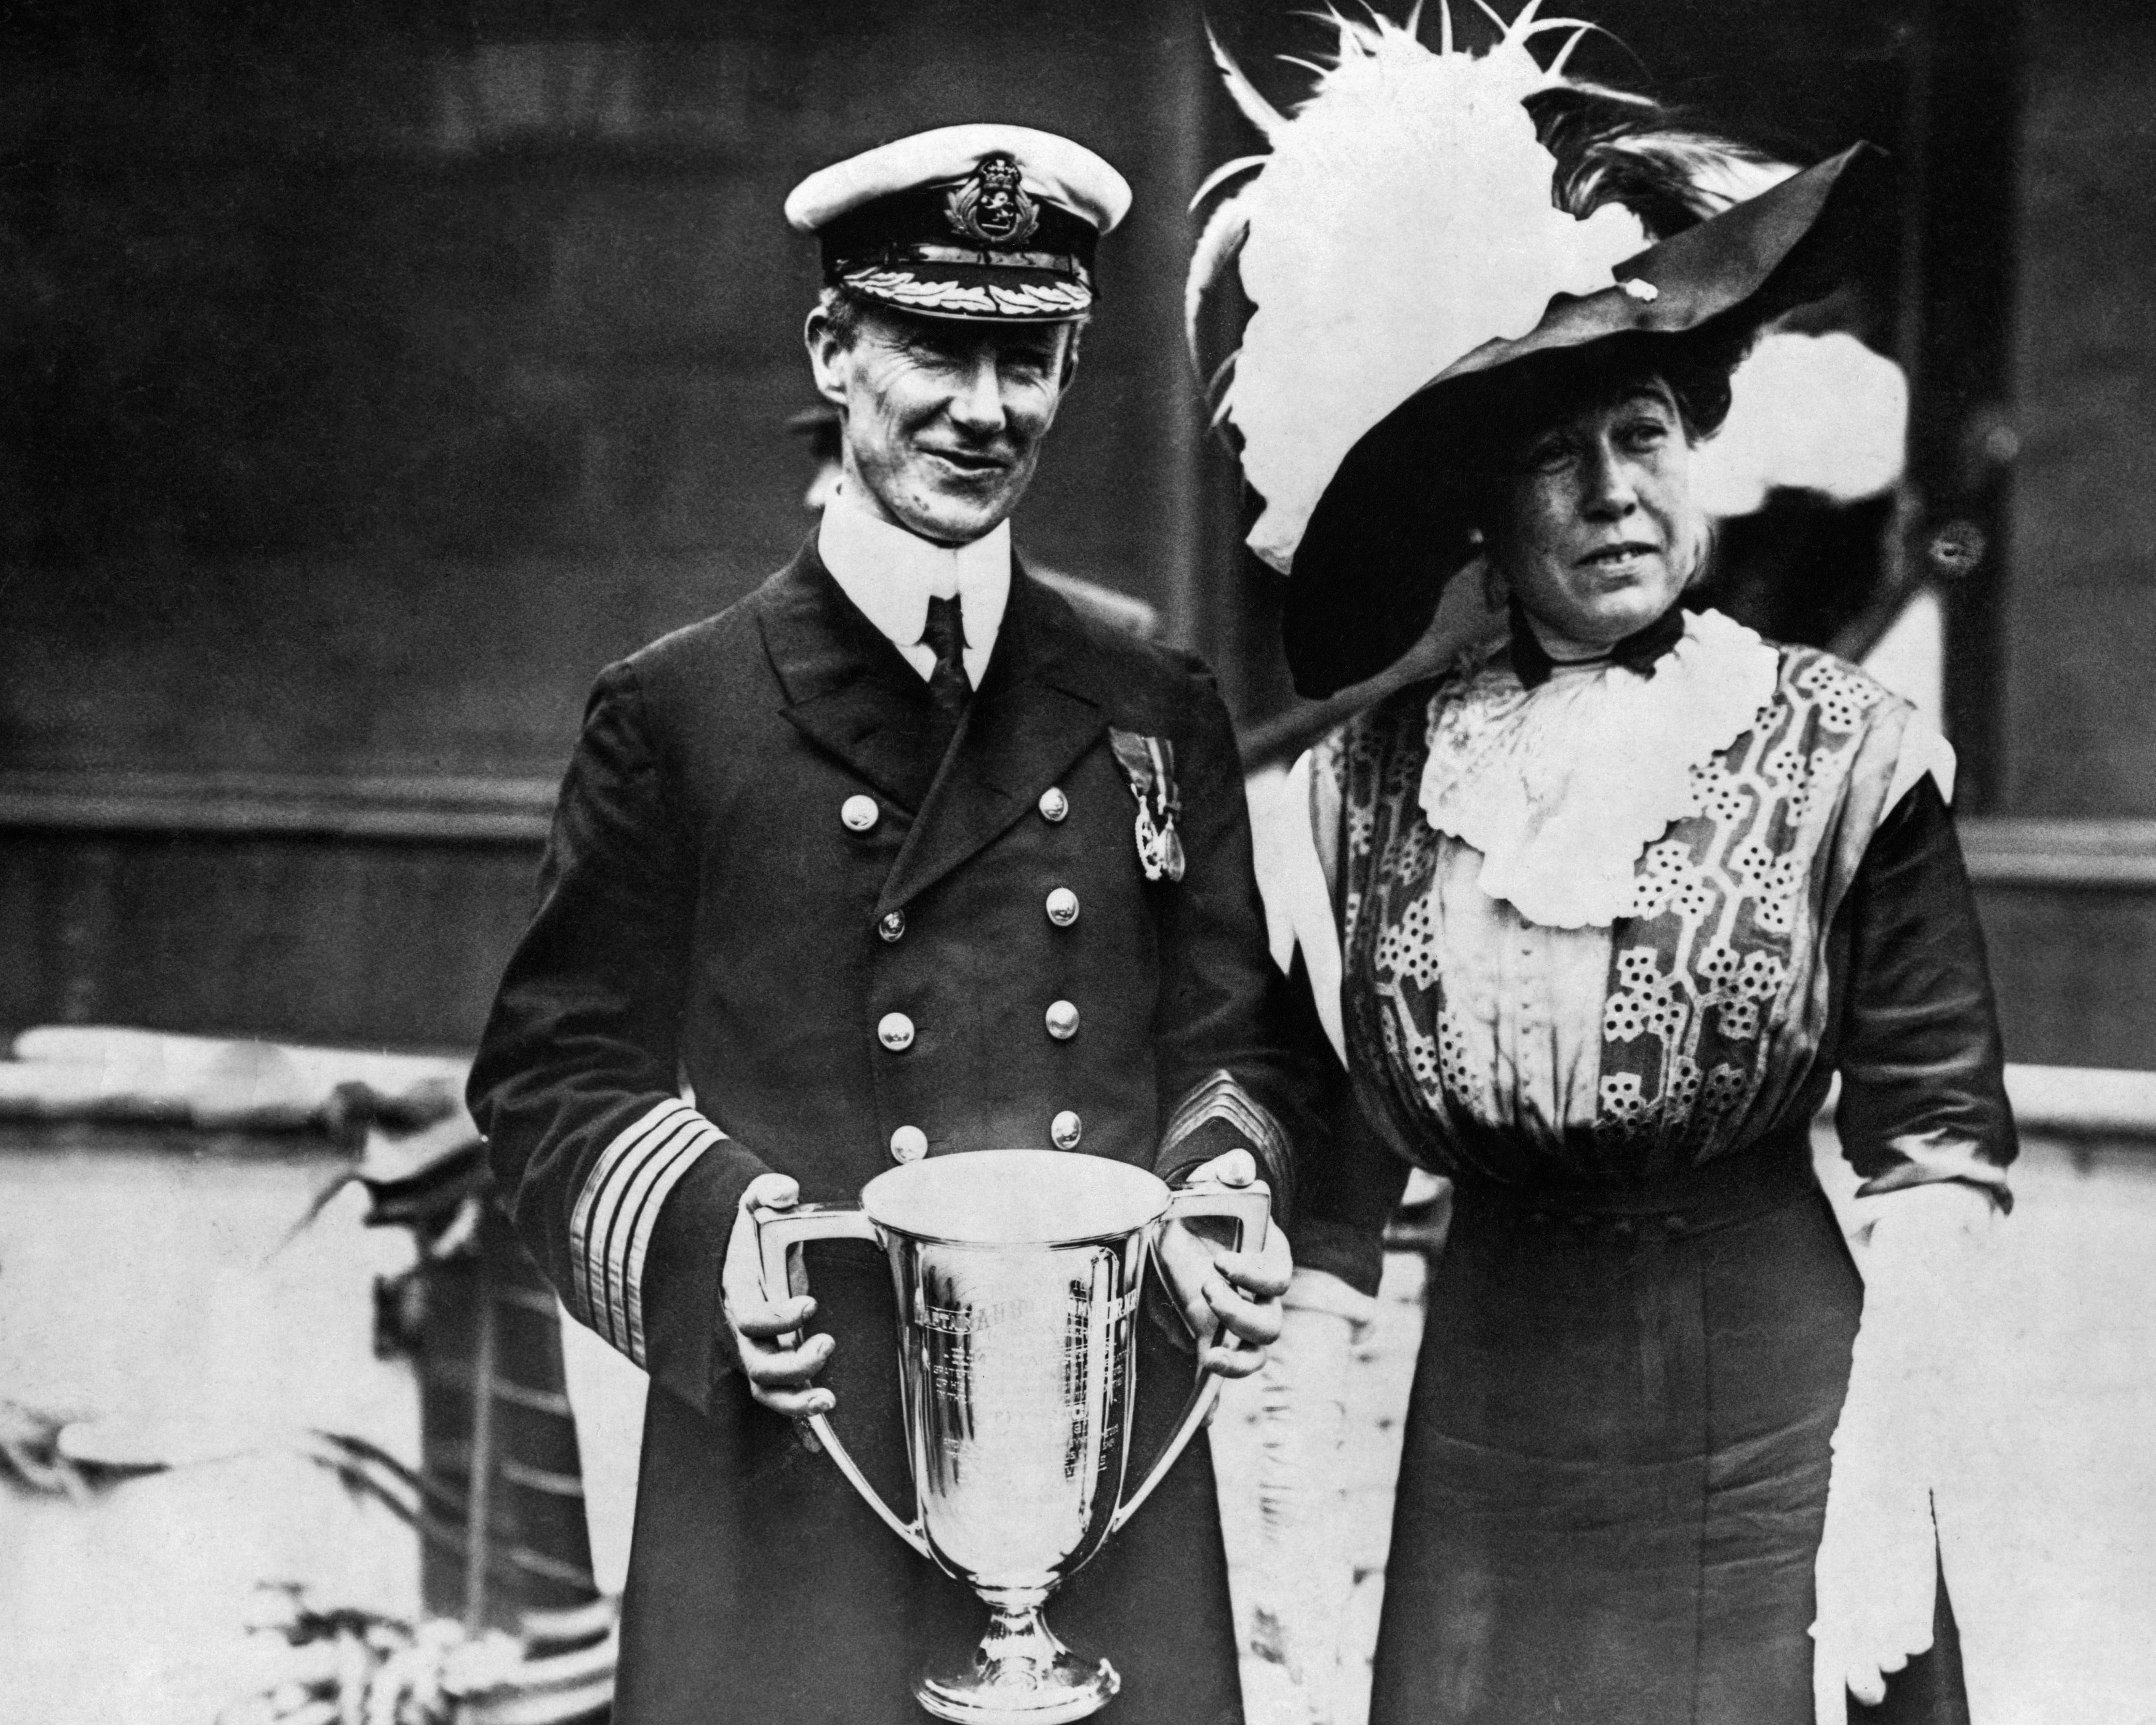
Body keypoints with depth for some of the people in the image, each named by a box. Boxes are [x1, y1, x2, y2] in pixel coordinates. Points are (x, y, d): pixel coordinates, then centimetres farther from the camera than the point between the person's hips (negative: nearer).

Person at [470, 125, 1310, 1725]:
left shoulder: (1161, 715, 8)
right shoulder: (672, 715, -1)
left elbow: (1238, 1045, 11)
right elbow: (554, 1073, 0)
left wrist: (1225, 1207, -9)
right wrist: (711, 1237, -17)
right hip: (789, 1491, -2)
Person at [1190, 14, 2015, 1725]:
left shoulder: (1844, 754, -6)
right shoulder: (1371, 779, 0)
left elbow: (1941, 1159, -5)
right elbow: (1340, 1168, 6)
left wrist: (1887, 1506, -10)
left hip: (1771, 1456, -2)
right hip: (1487, 1499, 2)